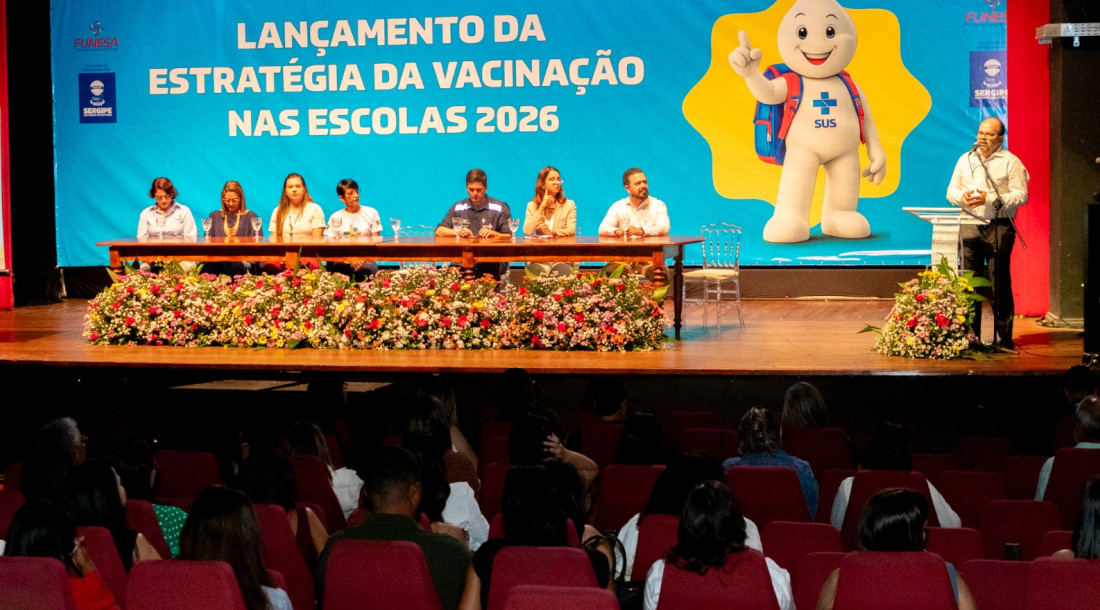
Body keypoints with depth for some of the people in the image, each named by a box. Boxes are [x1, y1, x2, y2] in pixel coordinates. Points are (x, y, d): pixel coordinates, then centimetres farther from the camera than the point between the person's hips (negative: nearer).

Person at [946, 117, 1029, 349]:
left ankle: (1003, 336, 0)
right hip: (970, 226, 4)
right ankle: (971, 335, 11)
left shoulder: (1011, 162, 0)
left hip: (999, 227, -4)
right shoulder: (965, 160, 16)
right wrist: (962, 197, -7)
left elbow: (1021, 195, -7)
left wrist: (990, 199, -16)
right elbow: (951, 190, 16)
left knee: (999, 282, -5)